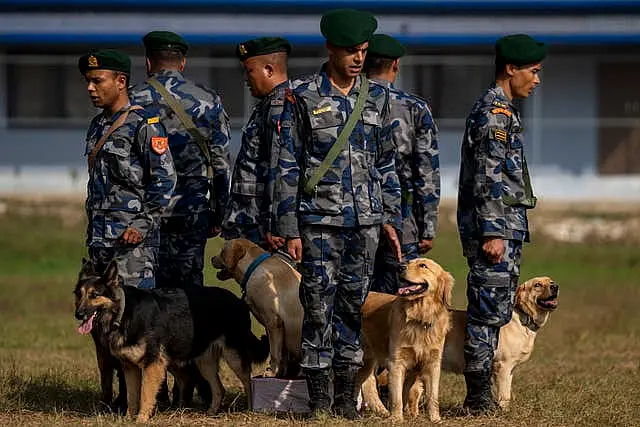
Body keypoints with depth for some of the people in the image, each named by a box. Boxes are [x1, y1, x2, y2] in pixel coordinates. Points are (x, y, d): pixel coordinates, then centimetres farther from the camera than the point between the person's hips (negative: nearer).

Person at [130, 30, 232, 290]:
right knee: (189, 287, 3)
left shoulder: (133, 101, -1)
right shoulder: (208, 101, 4)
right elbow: (222, 164, 5)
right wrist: (219, 217, 12)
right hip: (193, 213, 1)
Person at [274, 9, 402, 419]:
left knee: (354, 305, 6)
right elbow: (287, 168, -2)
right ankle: (319, 398, 2)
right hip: (320, 221, -3)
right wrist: (290, 229, -6)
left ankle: (347, 394, 11)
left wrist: (390, 219, 10)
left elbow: (387, 164, 16)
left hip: (366, 221, 4)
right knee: (319, 308, -3)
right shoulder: (303, 99, -3)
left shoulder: (377, 98, 9)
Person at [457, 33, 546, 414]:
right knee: (490, 310, -9)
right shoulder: (494, 111, -13)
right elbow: (488, 178, -19)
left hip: (507, 226, 11)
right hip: (496, 225, -11)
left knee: (499, 311, 11)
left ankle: (482, 393, 14)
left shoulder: (503, 110, 20)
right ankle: (479, 397, -8)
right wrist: (492, 233, -23)